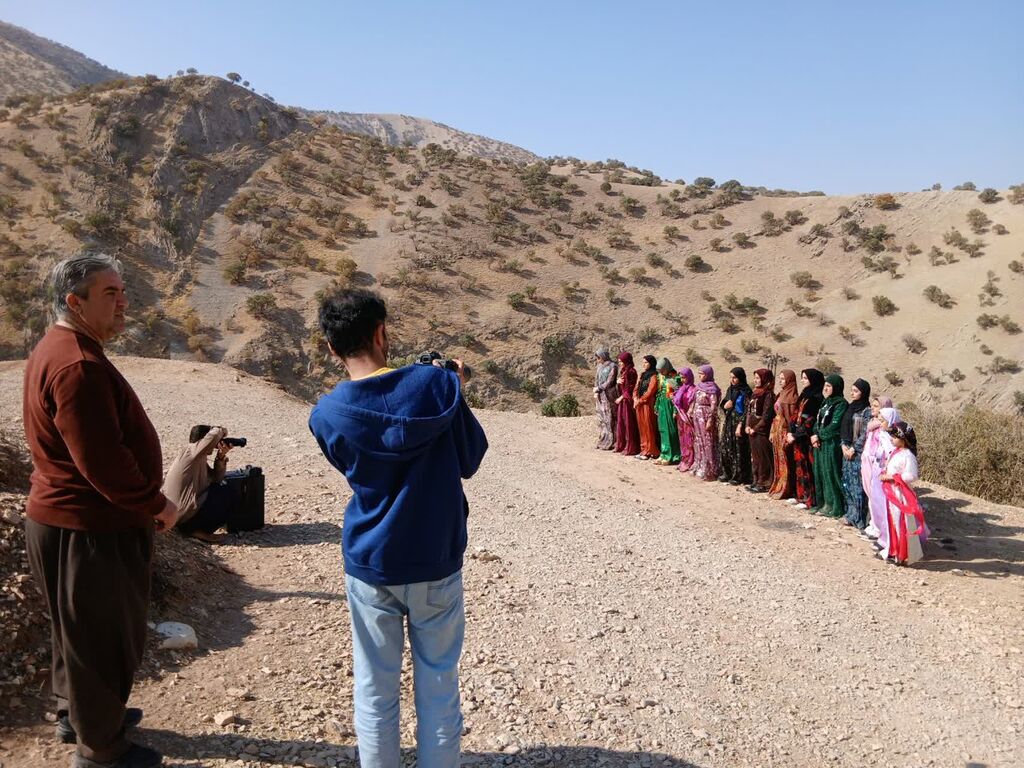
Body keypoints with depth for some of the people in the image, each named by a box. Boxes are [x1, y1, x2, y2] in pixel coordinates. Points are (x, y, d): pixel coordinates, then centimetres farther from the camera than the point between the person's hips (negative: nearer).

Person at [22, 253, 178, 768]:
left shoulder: (58, 350, 10)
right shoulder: (78, 365, -25)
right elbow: (102, 461, -28)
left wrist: (144, 499, 15)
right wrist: (155, 504, -15)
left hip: (65, 518, 11)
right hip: (90, 531, -11)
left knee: (80, 626, 25)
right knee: (103, 635, 6)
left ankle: (76, 714, 45)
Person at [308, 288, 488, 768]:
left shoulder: (325, 415, -9)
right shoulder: (437, 384, -13)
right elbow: (471, 459, 0)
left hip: (369, 567, 1)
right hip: (437, 563, 0)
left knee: (375, 693, 15)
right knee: (438, 691, 15)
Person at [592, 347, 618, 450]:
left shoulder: (612, 366, -9)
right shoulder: (600, 366, 13)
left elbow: (609, 382, -13)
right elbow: (596, 379, 12)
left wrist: (598, 388, -8)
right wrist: (596, 392, -2)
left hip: (608, 395, -7)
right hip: (600, 395, 7)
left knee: (609, 418, -3)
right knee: (601, 418, 9)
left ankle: (610, 442, 1)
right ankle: (602, 441, 15)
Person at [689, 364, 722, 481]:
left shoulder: (712, 388, -10)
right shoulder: (699, 386, 12)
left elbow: (713, 406, -14)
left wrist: (710, 420, -18)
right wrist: (690, 413, 12)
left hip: (706, 417, -8)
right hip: (697, 417, 8)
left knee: (707, 443, -3)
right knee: (698, 442, 12)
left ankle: (709, 470, 2)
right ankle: (699, 467, 20)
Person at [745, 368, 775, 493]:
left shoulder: (768, 395, -11)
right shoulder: (755, 393, 13)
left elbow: (766, 416, -15)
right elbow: (749, 411, 15)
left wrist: (755, 428, -12)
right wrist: (748, 426, 2)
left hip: (762, 431, -8)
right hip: (752, 431, 8)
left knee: (762, 458, -2)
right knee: (754, 456, 13)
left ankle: (763, 483, 5)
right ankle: (755, 481, 21)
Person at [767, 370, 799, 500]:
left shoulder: (792, 397, -12)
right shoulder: (781, 394, 14)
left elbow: (792, 417, -16)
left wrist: (789, 435, -21)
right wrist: (773, 431, 13)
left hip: (785, 431, -9)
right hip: (777, 431, 9)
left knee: (785, 461, -3)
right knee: (778, 460, 12)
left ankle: (786, 490, 3)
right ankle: (778, 487, 19)